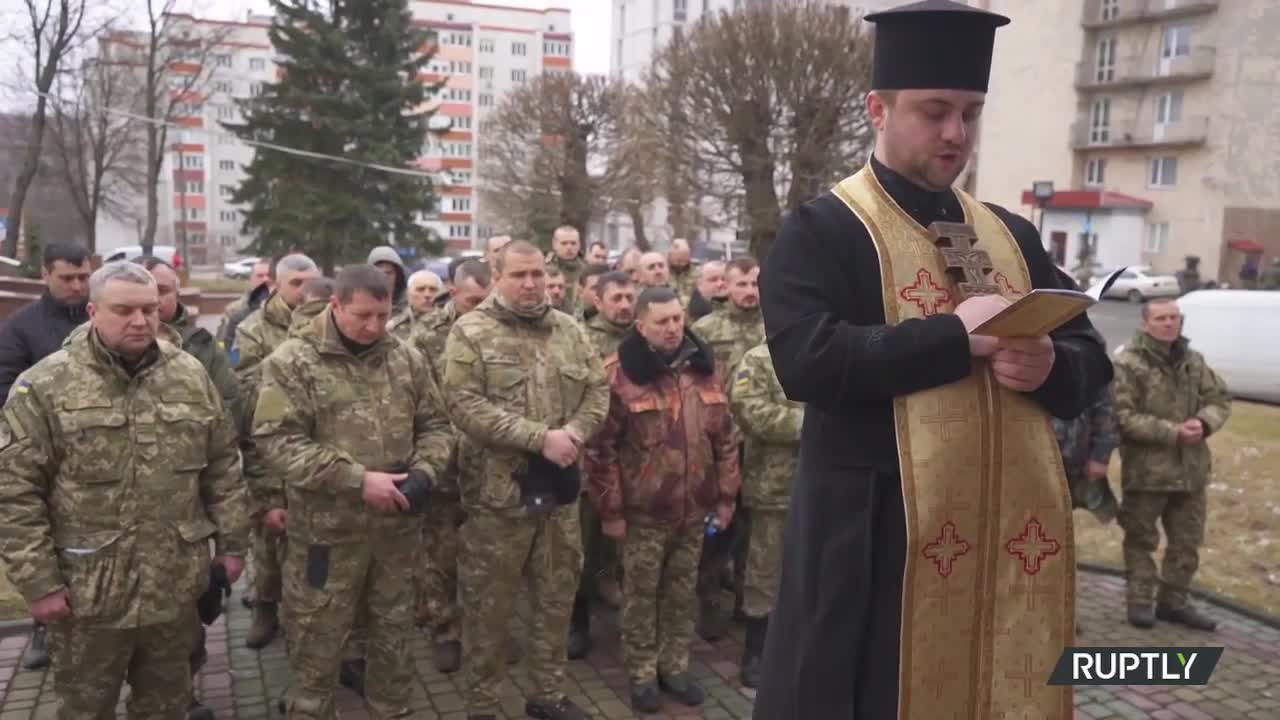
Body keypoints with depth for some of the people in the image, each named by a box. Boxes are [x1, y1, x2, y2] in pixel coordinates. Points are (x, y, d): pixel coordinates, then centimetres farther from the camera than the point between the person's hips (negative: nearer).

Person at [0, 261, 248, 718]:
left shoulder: (191, 376, 1)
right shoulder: (44, 386, -9)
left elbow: (223, 467, 6)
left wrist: (232, 542, 5)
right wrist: (38, 581, -11)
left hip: (177, 583, 3)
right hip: (87, 590, -3)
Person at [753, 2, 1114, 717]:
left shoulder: (1015, 236, 13)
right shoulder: (820, 231, -6)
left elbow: (1091, 360, 13)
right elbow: (807, 361, -20)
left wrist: (1048, 366, -10)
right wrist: (956, 336, -18)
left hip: (1016, 535, 6)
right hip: (877, 542, -5)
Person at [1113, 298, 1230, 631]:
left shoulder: (1193, 360, 8)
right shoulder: (1129, 363, -12)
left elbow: (1220, 398, 11)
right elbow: (1123, 417, -17)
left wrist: (1204, 422, -11)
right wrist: (1172, 432, -21)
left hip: (1191, 467, 6)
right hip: (1146, 469, -6)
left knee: (1187, 541, 14)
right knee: (1141, 539, 7)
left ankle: (1174, 601, 28)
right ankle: (1139, 600, 18)